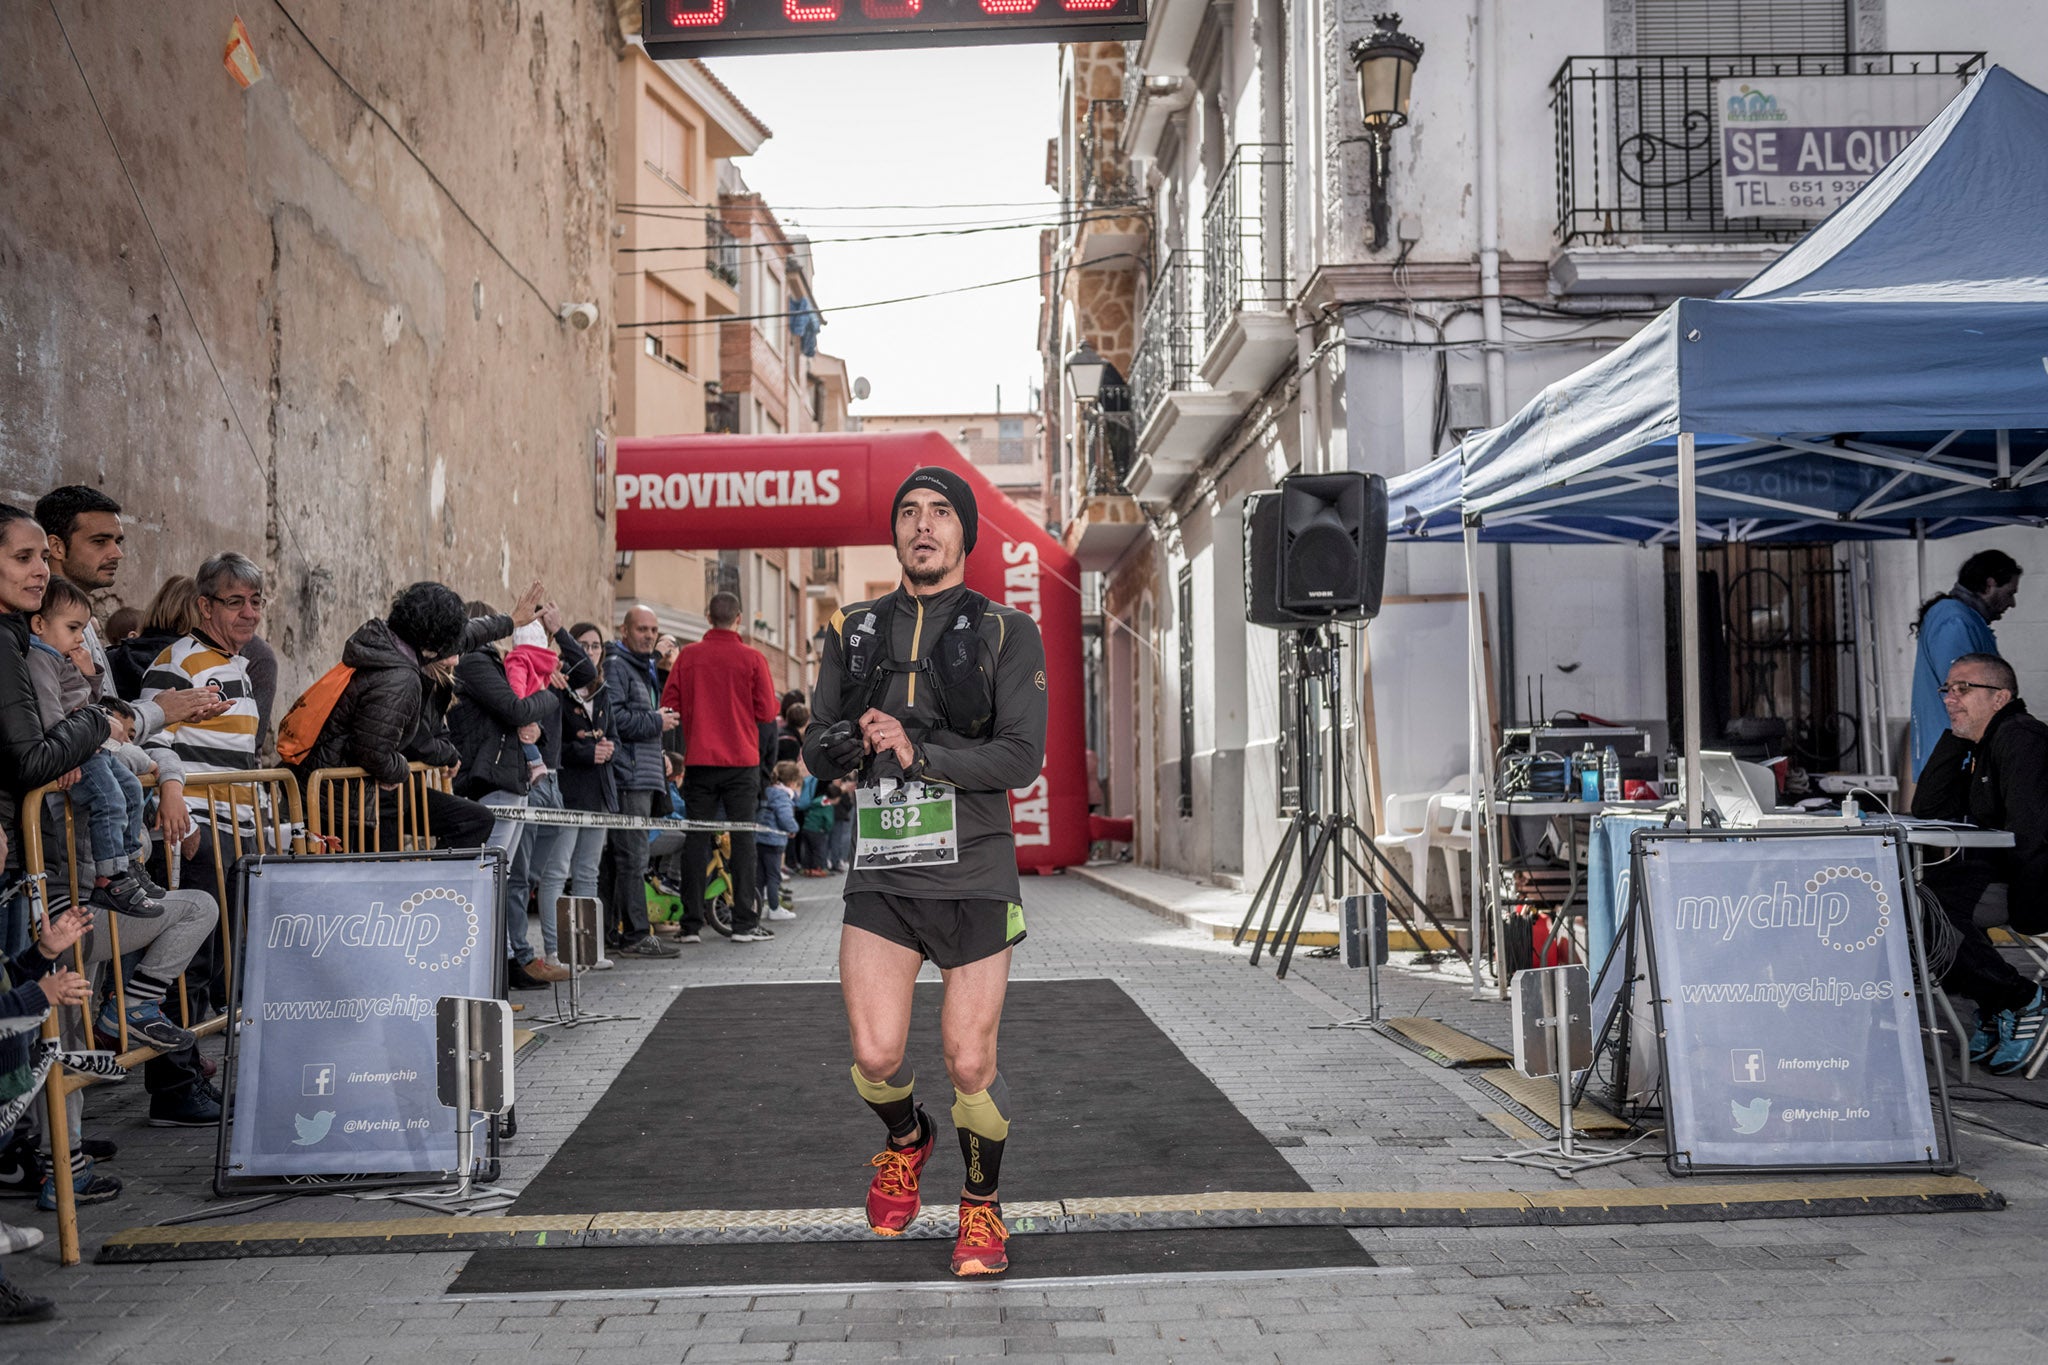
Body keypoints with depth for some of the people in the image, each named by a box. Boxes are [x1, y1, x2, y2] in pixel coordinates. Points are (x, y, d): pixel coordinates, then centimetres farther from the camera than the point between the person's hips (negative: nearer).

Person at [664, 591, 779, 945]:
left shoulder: (687, 656, 0)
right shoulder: (752, 658, -5)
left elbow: (669, 706, 1)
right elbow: (767, 711, -5)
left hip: (698, 760, 2)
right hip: (741, 760, -2)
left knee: (696, 839, 7)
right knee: (742, 838, 2)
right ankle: (744, 922, 1)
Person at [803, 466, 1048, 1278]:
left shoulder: (1006, 633, 1)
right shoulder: (855, 632, 11)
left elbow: (1022, 756, -9)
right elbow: (817, 749, 11)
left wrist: (918, 752, -18)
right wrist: (855, 740, -12)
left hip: (974, 876, -2)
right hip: (880, 874, 2)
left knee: (970, 1064, 0)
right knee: (875, 1056, -6)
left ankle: (981, 1206, 27)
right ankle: (907, 1140, 30)